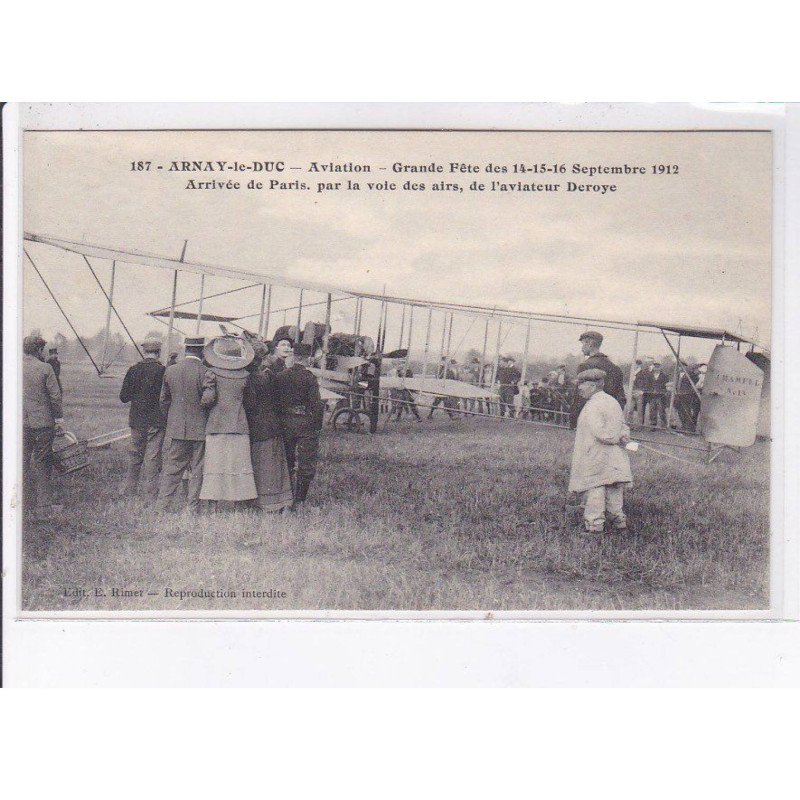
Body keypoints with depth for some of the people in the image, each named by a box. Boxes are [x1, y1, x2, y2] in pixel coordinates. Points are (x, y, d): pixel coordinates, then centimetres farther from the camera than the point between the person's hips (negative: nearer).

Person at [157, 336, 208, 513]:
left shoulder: (171, 370, 1)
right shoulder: (206, 372, -13)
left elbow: (163, 400, 8)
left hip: (177, 429, 4)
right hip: (200, 429, -4)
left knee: (171, 470, 11)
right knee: (198, 470, 5)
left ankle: (162, 507, 12)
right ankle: (193, 508, 8)